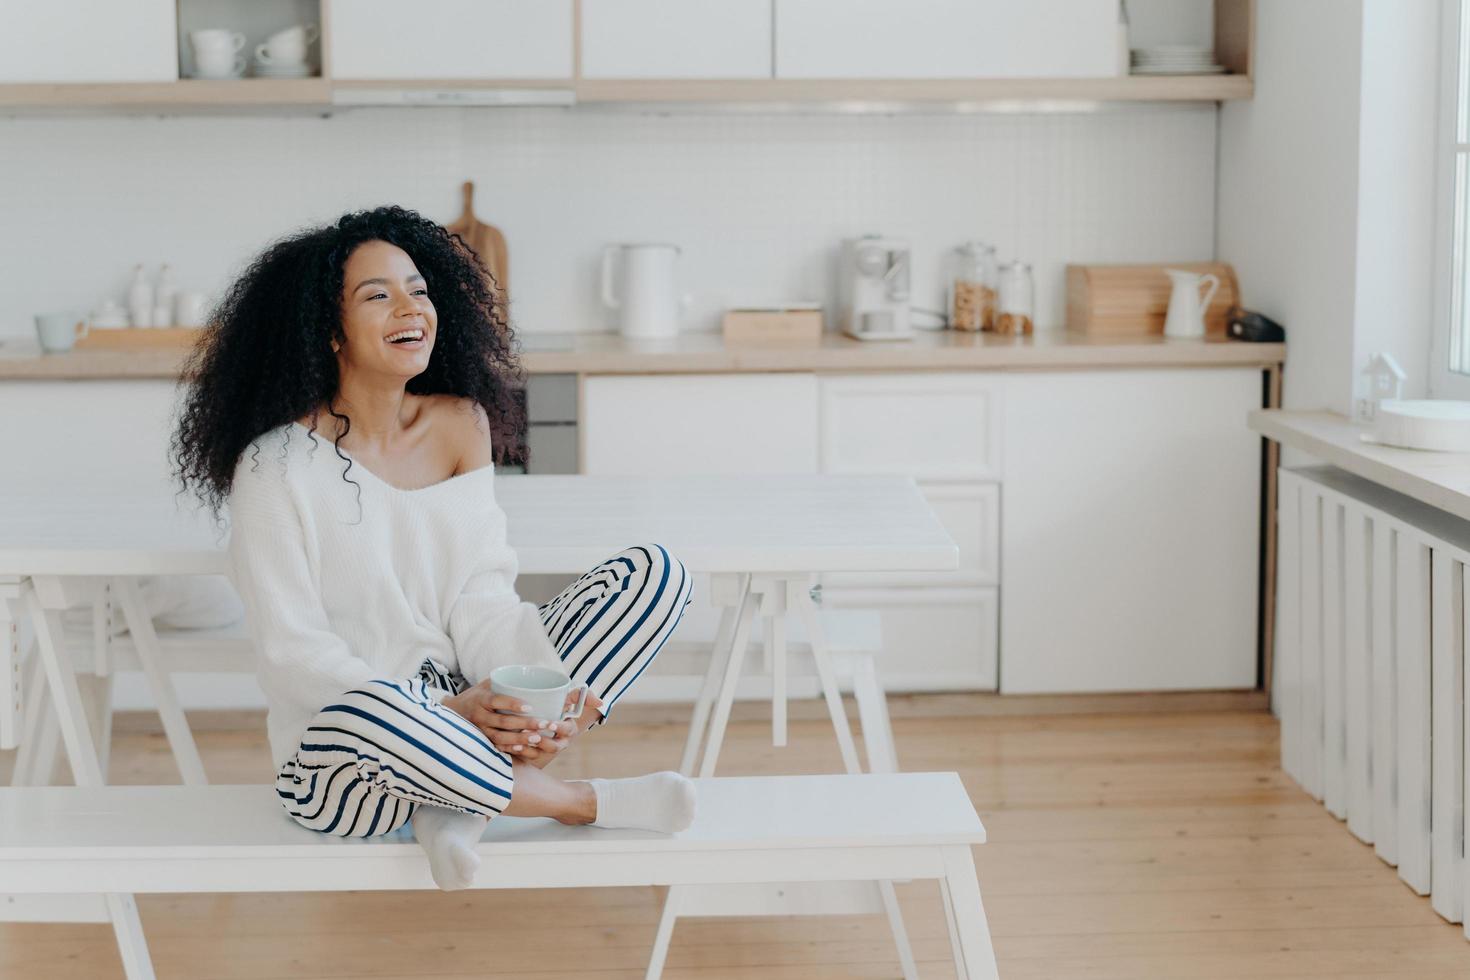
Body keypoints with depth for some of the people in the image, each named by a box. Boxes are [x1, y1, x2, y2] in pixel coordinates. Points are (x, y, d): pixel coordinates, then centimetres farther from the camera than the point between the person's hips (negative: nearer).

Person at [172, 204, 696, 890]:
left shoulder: (461, 425, 4)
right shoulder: (277, 468, -12)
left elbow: (481, 593, 0)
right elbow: (293, 653, -14)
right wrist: (449, 711, -23)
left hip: (464, 711, 6)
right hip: (337, 761, -6)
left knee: (653, 572, -6)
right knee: (368, 716, -43)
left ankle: (465, 804, -19)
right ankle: (582, 802, -15)